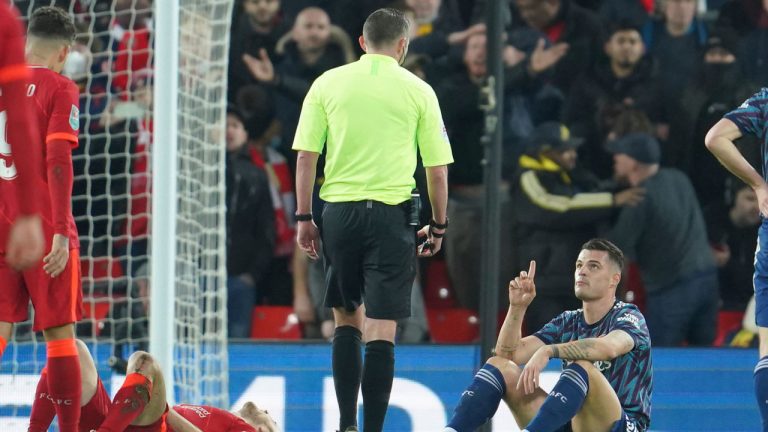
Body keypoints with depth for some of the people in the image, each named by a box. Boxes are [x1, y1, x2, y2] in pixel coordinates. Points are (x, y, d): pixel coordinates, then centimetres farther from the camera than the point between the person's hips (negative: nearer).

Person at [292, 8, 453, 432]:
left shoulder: (327, 84, 5)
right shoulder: (418, 91, 2)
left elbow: (305, 156, 2)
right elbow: (437, 170, 3)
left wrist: (303, 217, 8)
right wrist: (438, 226, 13)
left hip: (340, 211, 2)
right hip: (392, 215, -2)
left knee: (346, 318, 17)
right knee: (381, 329, -1)